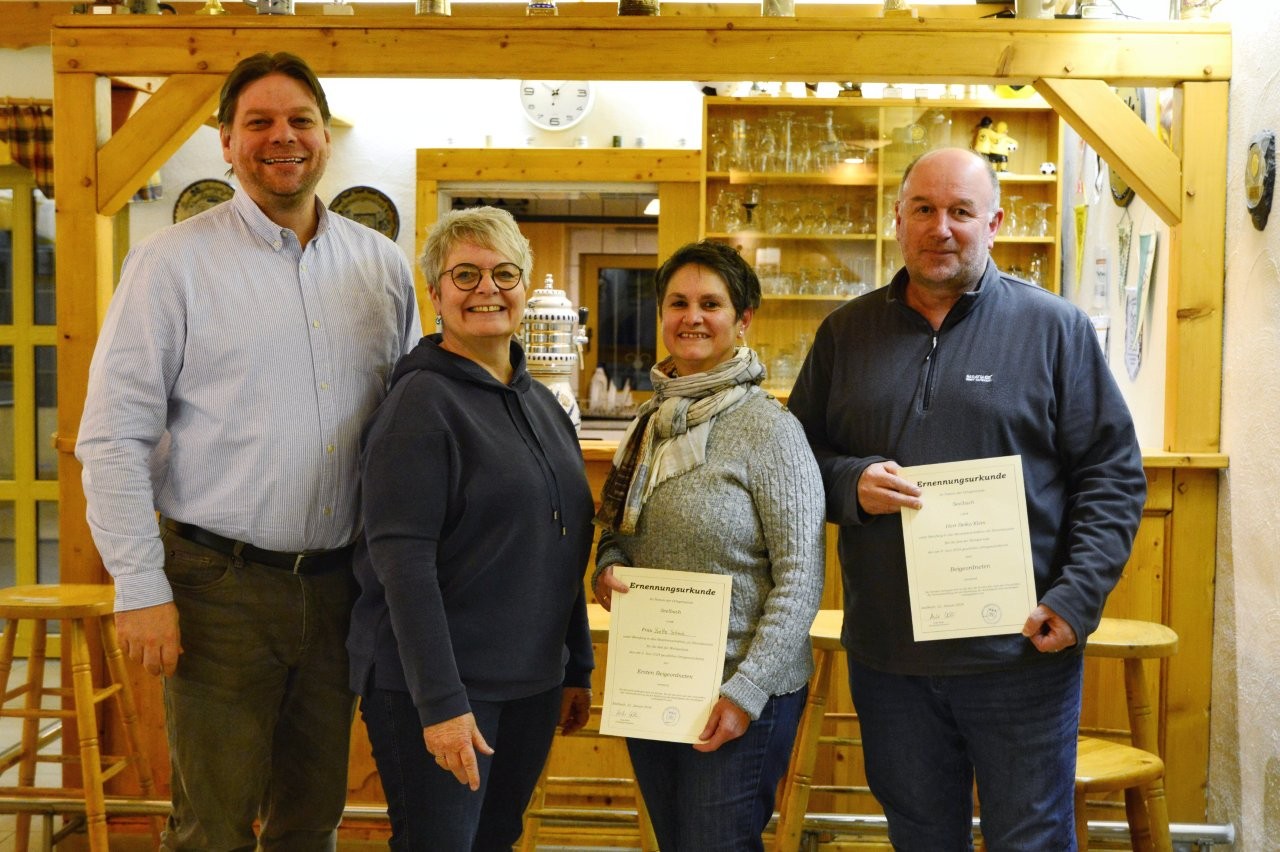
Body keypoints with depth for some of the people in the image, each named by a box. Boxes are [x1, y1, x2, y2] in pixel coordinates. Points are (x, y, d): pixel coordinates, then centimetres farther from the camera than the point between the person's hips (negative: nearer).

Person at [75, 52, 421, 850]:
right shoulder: (173, 262, -5)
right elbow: (113, 438, -7)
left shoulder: (383, 265, 7)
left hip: (341, 584, 4)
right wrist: (141, 590, -11)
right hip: (221, 583, -3)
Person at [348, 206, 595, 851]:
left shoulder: (543, 405, 10)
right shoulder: (422, 402, -13)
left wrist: (578, 669, 15)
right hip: (434, 685, -7)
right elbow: (403, 563, -19)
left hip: (533, 683, 7)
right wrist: (442, 701, -22)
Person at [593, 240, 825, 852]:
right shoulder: (650, 424, 6)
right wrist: (606, 569, -5)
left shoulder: (769, 429, -13)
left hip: (739, 694, -6)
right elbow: (617, 532, 18)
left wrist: (746, 691, -18)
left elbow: (800, 578, -15)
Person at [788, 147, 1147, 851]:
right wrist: (850, 483, -10)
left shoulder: (1054, 327, -1)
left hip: (1020, 654, -3)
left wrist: (1077, 598, -12)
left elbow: (1113, 474, -1)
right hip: (885, 655, 3)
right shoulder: (846, 332, 8)